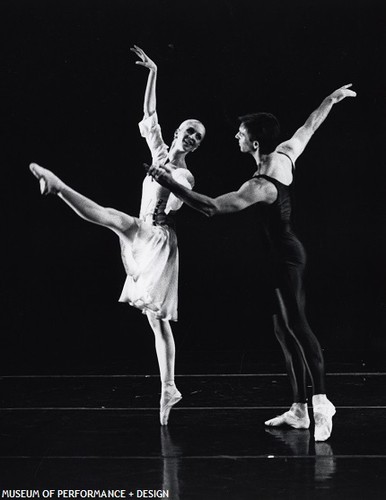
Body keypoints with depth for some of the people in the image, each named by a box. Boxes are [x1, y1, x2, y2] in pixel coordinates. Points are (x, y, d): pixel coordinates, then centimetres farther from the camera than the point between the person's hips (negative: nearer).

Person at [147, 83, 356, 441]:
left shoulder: (261, 187, -25)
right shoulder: (286, 154, 0)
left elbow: (212, 207, -29)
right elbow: (310, 126, 19)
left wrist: (171, 184, -29)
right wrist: (331, 99, 35)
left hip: (284, 257, -9)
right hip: (287, 252, 9)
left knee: (296, 326, -12)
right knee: (285, 329, 10)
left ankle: (320, 401, -14)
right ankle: (299, 410, 13)